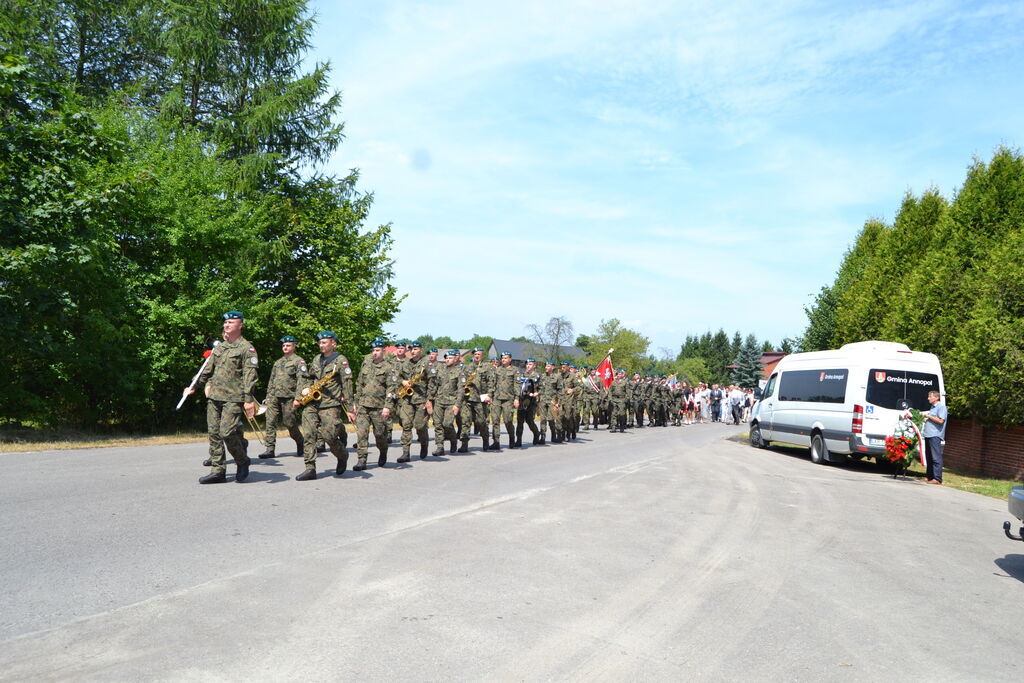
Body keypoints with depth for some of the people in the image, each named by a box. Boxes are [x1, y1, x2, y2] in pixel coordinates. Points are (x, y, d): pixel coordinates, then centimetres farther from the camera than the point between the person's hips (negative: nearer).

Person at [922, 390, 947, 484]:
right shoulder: (933, 407, 21)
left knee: (936, 457, -10)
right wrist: (926, 419, 14)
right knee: (929, 457, 12)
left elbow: (940, 420, -18)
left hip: (935, 435, -10)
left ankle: (937, 479, -10)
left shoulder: (941, 407, -8)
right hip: (928, 434, 10)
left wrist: (929, 416, -13)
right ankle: (929, 476, 18)